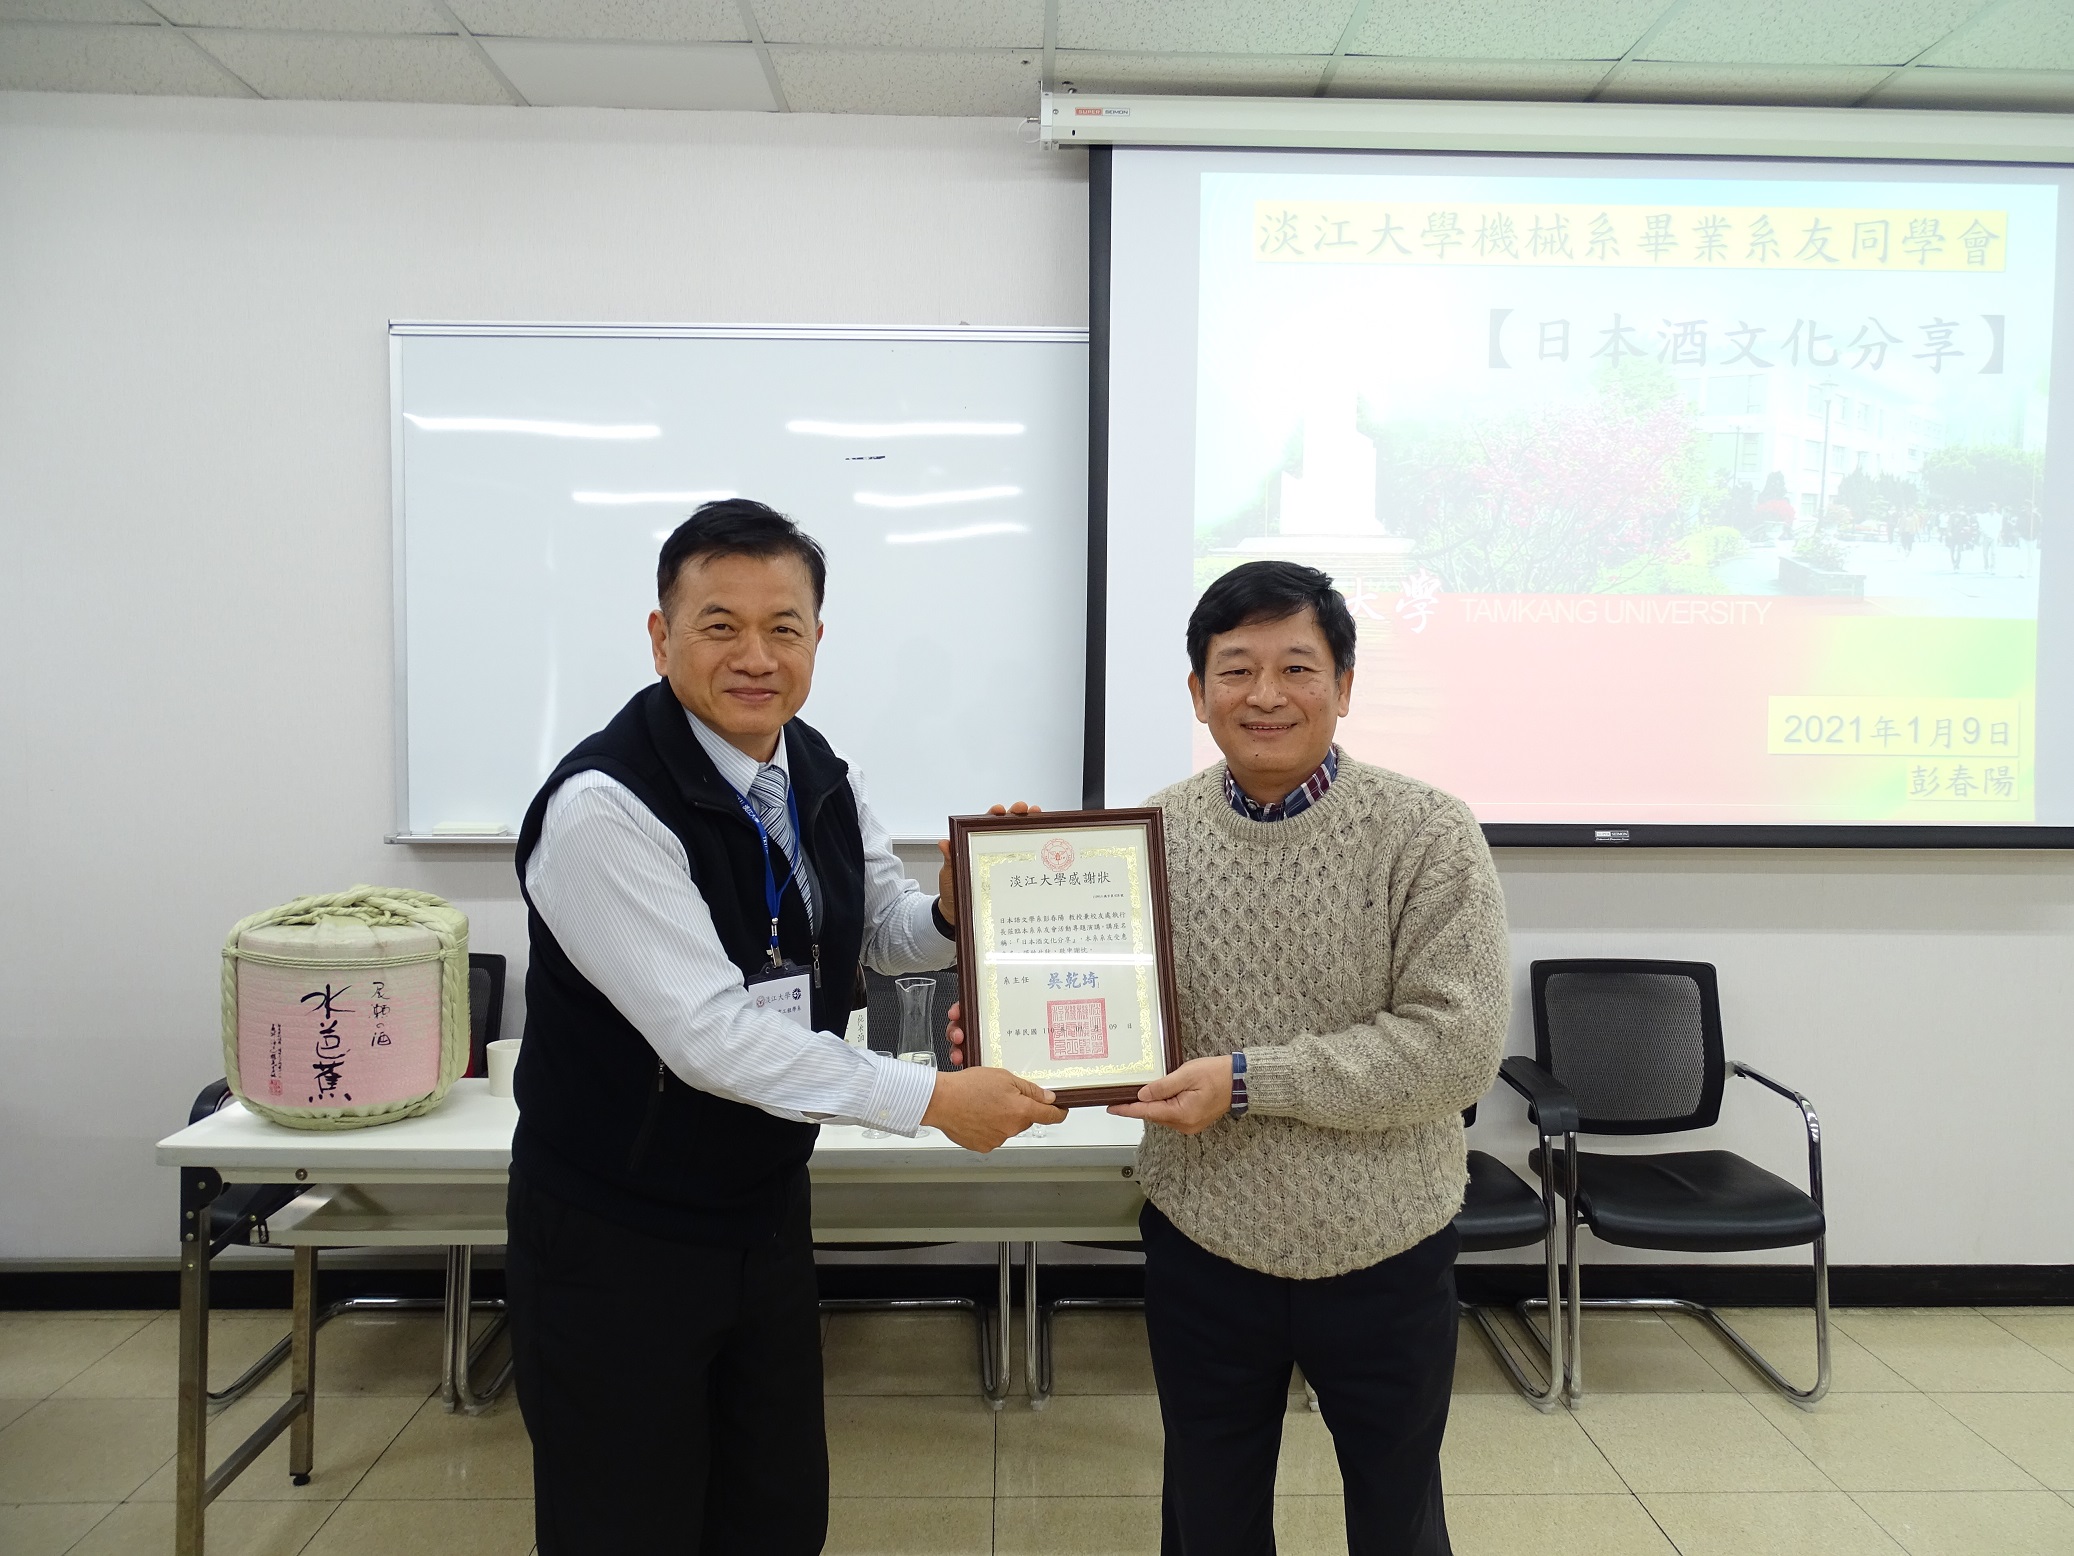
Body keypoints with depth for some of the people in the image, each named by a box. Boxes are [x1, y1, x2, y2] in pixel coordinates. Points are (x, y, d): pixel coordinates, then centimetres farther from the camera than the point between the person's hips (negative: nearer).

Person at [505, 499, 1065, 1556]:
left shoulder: (819, 776, -1)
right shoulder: (602, 805, -25)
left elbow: (884, 930, 12)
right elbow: (709, 1032, -30)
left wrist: (961, 910, -12)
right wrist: (931, 1098, -29)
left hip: (766, 1211, 7)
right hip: (613, 1242, -6)